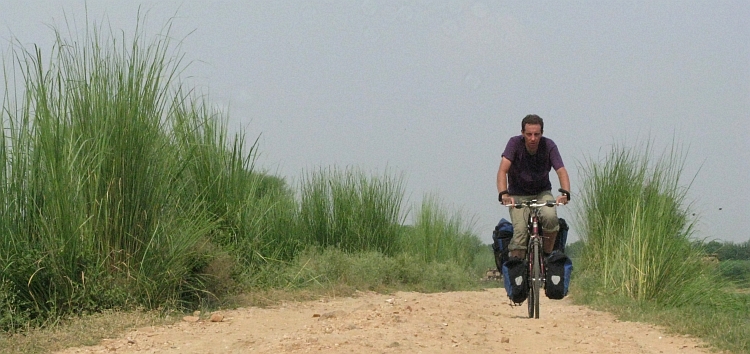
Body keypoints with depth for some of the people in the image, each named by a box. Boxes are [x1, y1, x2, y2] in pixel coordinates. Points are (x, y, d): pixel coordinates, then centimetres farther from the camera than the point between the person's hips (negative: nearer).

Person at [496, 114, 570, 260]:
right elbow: (502, 170, -27)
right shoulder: (515, 143, -17)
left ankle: (548, 254, -8)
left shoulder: (549, 146, -14)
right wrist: (503, 194, -44)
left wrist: (565, 193, -42)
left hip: (542, 193, 1)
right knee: (520, 230, -22)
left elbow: (561, 171, -22)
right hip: (518, 195, -1)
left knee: (550, 216, -29)